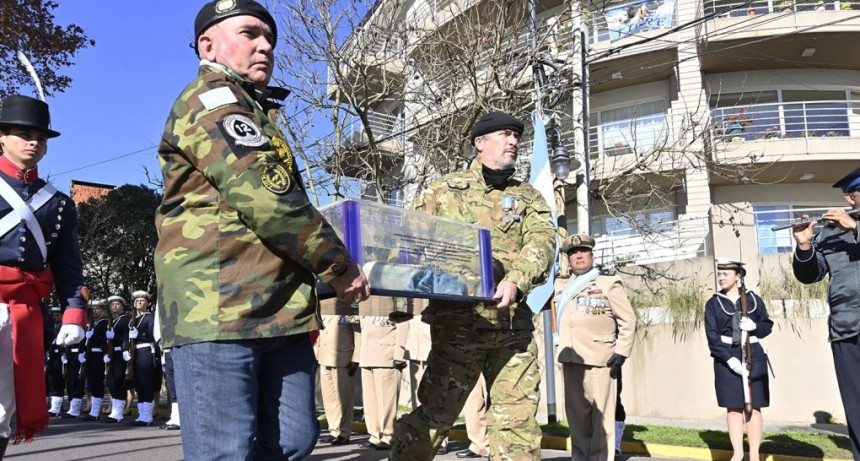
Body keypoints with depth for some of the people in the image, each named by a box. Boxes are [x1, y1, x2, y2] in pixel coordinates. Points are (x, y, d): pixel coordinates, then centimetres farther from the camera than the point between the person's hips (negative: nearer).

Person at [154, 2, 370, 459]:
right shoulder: (212, 100, -5)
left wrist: (321, 267, 19)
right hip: (218, 309, -10)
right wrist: (339, 265, -7)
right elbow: (266, 200, -17)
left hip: (278, 312, 10)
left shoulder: (254, 112, 27)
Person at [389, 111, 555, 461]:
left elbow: (542, 240, -1)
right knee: (435, 413, 0)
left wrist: (516, 280, -21)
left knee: (518, 418, 5)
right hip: (458, 321, -2)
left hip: (515, 324, 3)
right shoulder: (444, 190, 10)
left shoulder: (528, 196, 16)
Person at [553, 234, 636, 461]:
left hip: (599, 359, -5)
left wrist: (621, 352, -7)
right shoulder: (560, 286, 17)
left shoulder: (609, 283, 4)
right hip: (570, 360, 5)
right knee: (576, 415, 9)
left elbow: (629, 321, 0)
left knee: (601, 416, -3)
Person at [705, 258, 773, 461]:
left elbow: (768, 325, 9)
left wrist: (754, 326, -15)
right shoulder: (713, 303, 1)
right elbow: (712, 335, -7)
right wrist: (730, 359, -18)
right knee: (733, 406, 2)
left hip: (753, 355, 0)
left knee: (753, 405, 2)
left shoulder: (753, 299, 5)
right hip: (726, 358, 0)